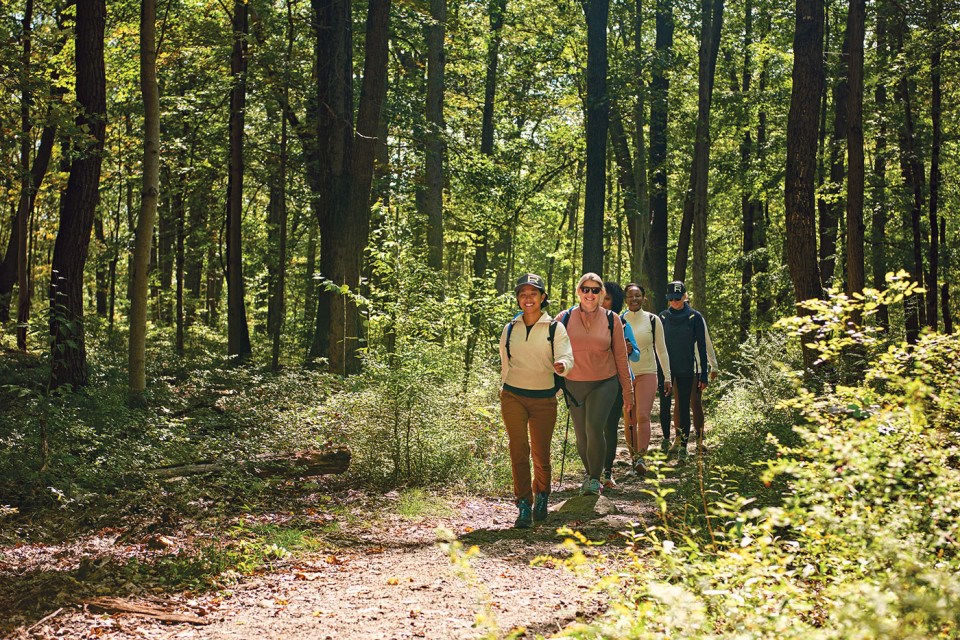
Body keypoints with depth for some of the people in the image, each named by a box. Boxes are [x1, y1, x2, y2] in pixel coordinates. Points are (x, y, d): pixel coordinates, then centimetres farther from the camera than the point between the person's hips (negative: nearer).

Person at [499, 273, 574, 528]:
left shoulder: (555, 328, -3)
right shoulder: (510, 329, 6)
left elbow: (566, 357, -16)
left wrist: (561, 365, -37)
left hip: (544, 398, -1)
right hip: (513, 396, 1)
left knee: (541, 454, 7)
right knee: (518, 450, -10)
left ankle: (541, 498, 32)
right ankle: (524, 507, -7)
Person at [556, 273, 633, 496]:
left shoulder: (611, 319, 1)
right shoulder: (565, 318, 1)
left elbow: (621, 356, 6)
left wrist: (627, 391, 7)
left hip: (604, 383, -2)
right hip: (574, 385, 2)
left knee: (594, 428, -19)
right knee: (581, 436, 8)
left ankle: (595, 479, -5)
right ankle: (589, 474, 31)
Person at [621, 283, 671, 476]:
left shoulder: (653, 320, 2)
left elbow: (661, 349, 8)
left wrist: (667, 376, 8)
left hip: (647, 374, -1)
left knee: (643, 416, -15)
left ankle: (641, 458, -16)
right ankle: (633, 456, 15)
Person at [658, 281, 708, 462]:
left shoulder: (694, 317, -3)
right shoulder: (663, 316, 4)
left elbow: (701, 346, -1)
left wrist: (703, 374, -4)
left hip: (686, 370, -2)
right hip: (665, 369, 2)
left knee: (684, 408, 1)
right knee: (664, 405, 2)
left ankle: (683, 446, 9)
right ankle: (666, 437, 25)